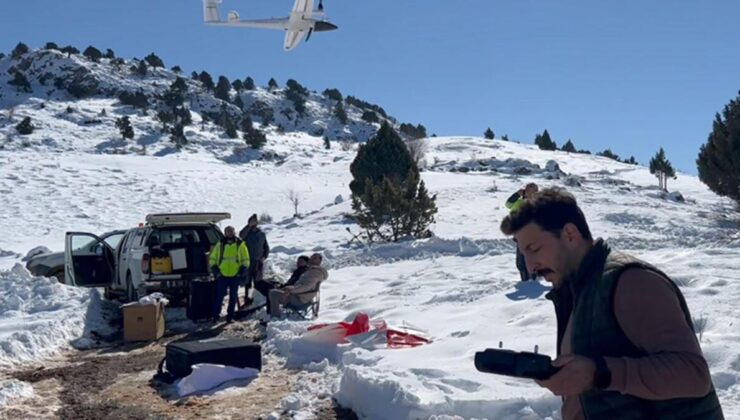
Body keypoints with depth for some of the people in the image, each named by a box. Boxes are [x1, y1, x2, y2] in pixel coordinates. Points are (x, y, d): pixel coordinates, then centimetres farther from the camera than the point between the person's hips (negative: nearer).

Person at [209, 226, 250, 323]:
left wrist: (242, 270, -7)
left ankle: (230, 315, 19)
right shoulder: (220, 245, 3)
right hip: (222, 275, 0)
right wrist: (215, 269, -1)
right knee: (219, 296, 1)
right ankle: (216, 314, 11)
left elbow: (246, 260, 5)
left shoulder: (240, 245, 2)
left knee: (233, 296, 9)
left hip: (235, 276, 0)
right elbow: (212, 259, 10)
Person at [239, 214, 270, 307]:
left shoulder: (261, 233, 9)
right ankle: (247, 298, 12)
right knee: (247, 281, 4)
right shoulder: (246, 233, 0)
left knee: (258, 282, 3)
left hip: (258, 262, 2)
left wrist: (264, 256, 1)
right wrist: (249, 226, -31)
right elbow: (241, 235, -25)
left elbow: (266, 247, 16)